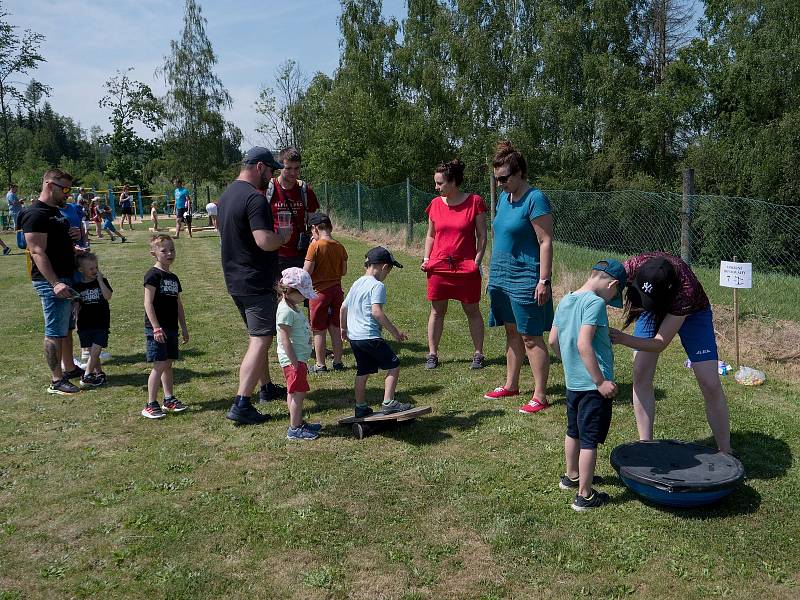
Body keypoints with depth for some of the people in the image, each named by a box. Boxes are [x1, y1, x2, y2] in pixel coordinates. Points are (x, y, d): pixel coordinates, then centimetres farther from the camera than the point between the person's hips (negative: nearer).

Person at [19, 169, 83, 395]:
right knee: (55, 331, -3)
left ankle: (69, 369, 31)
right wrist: (55, 283, -28)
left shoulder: (56, 211, 15)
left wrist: (74, 236, 3)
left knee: (66, 327, 18)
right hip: (51, 282, -10)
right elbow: (38, 252, -21)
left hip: (65, 278, 10)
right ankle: (56, 381, 4)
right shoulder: (35, 214, -15)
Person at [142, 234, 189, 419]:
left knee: (168, 363, 13)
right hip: (157, 328, -7)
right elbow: (148, 303, -15)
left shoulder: (173, 278, 14)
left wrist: (184, 328, 18)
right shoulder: (153, 275, -10)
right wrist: (156, 328, -19)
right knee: (160, 365, -8)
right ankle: (151, 404, -1)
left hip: (171, 328, 7)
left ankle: (169, 399, 22)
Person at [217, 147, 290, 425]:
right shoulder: (254, 198, -19)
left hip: (235, 279, 10)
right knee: (261, 340, -8)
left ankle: (266, 387, 35)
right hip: (256, 283, -10)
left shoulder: (226, 194, 13)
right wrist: (283, 237, -8)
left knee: (258, 336, 22)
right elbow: (265, 241, -29)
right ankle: (241, 405, -11)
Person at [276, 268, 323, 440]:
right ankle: (295, 429, 5)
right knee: (297, 393, -3)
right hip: (293, 359, -10)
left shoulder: (294, 307, 12)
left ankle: (299, 423, 27)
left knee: (295, 393, 17)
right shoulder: (286, 310, -20)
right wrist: (294, 362, -21)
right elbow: (285, 340, -23)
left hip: (299, 358, 10)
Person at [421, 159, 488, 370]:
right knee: (437, 311, 9)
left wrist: (477, 261, -11)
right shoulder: (435, 204, 5)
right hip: (438, 266, 3)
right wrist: (426, 259, 4)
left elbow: (482, 236, -3)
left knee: (472, 311, 8)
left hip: (467, 267, -3)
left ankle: (478, 354, 19)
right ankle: (432, 354, 18)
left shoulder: (474, 202, -6)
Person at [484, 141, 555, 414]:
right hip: (502, 275, 8)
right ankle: (511, 385, 30)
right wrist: (494, 270, 19)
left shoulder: (535, 200, -15)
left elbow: (546, 242, -17)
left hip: (525, 278, -8)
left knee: (531, 338, -3)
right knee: (512, 332, 17)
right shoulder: (504, 198, 11)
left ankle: (540, 396, 6)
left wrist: (544, 281, -21)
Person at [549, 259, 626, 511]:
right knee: (590, 440, 2)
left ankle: (572, 476, 42)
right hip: (593, 385, -8)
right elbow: (583, 344, -27)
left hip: (572, 382, 9)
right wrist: (601, 381, -23)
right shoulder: (595, 302, -18)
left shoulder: (565, 300, 7)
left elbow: (553, 341, 12)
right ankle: (585, 495, 11)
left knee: (574, 431, 24)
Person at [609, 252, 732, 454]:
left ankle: (726, 454, 8)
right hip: (653, 310, 3)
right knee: (641, 376, -7)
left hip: (691, 312, -3)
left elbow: (659, 344, -37)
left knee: (711, 385, -8)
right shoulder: (632, 268, -36)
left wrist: (623, 339, -51)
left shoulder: (686, 290, -42)